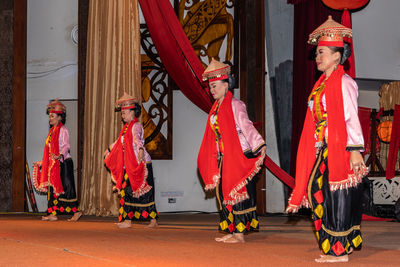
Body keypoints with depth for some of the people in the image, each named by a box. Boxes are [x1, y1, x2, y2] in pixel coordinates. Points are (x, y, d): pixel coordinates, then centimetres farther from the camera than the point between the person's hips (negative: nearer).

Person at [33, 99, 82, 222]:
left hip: (64, 163, -8)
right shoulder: (52, 130, 17)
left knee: (66, 188, -7)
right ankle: (52, 214, 5)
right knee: (52, 188, 4)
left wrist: (60, 155, -36)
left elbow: (66, 146, -18)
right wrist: (42, 163, 22)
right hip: (53, 164, 9)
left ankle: (76, 211, 1)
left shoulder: (63, 130, -8)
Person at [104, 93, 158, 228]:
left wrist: (140, 149, -53)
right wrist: (109, 149, 47)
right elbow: (119, 142, 34)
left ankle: (153, 220, -3)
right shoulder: (126, 127, 16)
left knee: (145, 193, -7)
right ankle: (127, 220, 11)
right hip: (129, 166, 9)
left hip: (141, 164, -9)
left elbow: (137, 139, -34)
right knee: (127, 191, 7)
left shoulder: (136, 126, -12)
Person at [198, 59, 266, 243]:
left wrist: (259, 146, -29)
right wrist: (215, 159, 19)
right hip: (222, 159, 8)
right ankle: (231, 231, 13)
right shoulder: (216, 108, 16)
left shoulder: (235, 105, -8)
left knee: (237, 193, -6)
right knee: (224, 193, 8)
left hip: (237, 157, -8)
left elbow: (246, 126, -18)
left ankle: (239, 233, -3)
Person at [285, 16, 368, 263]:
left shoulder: (344, 82, -9)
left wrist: (355, 149, -20)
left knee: (339, 198, -5)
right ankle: (335, 249, 15)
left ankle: (340, 251, 1)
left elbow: (351, 118, -15)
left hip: (340, 150, -9)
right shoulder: (322, 84, 16)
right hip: (324, 151, 9)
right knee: (320, 193, 8)